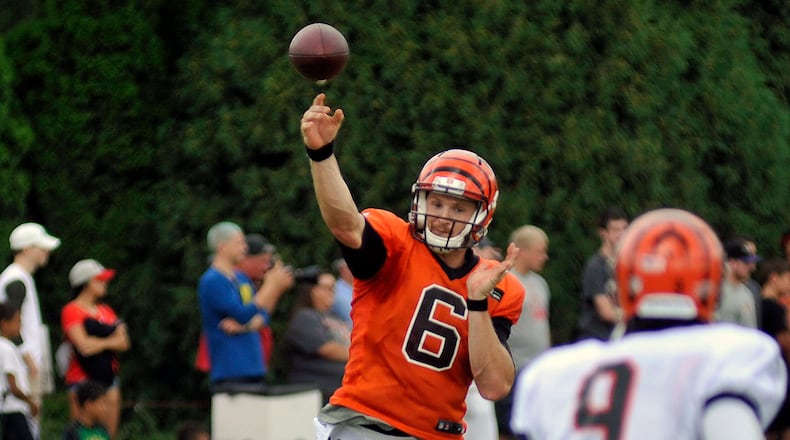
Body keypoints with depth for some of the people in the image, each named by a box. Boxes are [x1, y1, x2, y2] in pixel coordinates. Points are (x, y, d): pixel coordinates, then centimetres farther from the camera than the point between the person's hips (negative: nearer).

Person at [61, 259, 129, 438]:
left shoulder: (106, 311, 15)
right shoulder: (71, 311, -6)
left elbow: (124, 343, 7)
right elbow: (84, 346, -17)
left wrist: (96, 343, -10)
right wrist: (108, 342, 0)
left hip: (109, 377, 7)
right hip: (83, 378, -7)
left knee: (109, 435, 5)